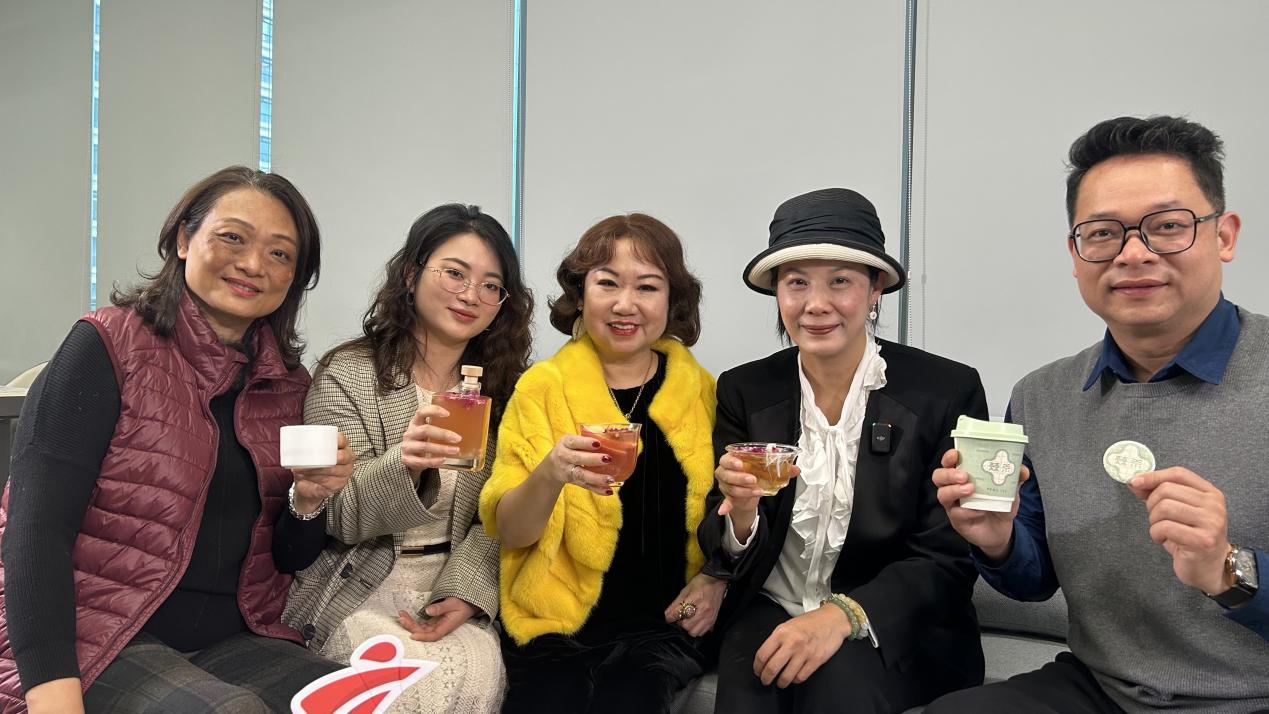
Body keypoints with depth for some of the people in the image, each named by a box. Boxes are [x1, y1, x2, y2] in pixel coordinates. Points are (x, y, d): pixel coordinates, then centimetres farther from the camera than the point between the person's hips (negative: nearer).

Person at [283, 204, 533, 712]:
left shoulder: (502, 388, 5)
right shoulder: (347, 373, -6)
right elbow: (339, 517, -12)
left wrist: (466, 592, -15)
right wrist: (404, 463, -32)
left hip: (453, 591, 3)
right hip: (357, 593, -2)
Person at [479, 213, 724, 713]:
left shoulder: (703, 391, 3)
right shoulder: (542, 386, -2)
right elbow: (508, 531, -6)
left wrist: (718, 580, -4)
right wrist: (550, 473, -25)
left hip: (664, 629, 1)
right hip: (555, 627, 0)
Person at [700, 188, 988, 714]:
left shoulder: (949, 391, -6)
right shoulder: (744, 391, 1)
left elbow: (949, 561, -7)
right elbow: (724, 555, 2)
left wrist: (843, 615, -23)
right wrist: (742, 515, -22)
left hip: (890, 630, -1)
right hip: (769, 615, 2)